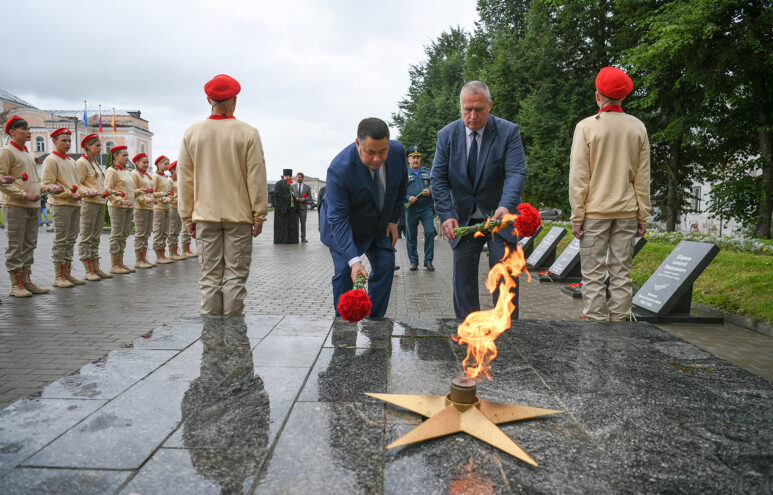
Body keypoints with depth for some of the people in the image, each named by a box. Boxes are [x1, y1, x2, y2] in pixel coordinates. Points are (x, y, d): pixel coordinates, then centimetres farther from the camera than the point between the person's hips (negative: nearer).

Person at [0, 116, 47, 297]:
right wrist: (24, 195, -17)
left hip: (32, 206, 8)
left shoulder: (28, 153, 20)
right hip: (14, 206, -8)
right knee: (15, 246, -4)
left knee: (29, 245, 9)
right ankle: (15, 285, 0)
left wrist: (37, 194, 10)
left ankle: (26, 281, 15)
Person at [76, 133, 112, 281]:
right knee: (86, 238, -4)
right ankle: (88, 271, -3)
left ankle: (96, 268, 12)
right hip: (88, 202, -8)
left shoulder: (95, 163, 21)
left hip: (100, 202, 8)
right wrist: (92, 192, -23)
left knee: (96, 237, 9)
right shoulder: (81, 162, -4)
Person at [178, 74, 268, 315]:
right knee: (235, 275, 4)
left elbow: (185, 180, 6)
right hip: (239, 215, -2)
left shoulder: (192, 133, 3)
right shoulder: (248, 133, -6)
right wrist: (259, 216, 1)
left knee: (210, 276, 8)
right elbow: (257, 178, -5)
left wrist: (188, 218, 13)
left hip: (205, 216, 3)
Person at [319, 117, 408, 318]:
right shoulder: (339, 169, -35)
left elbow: (400, 187, 2)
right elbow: (338, 219, -34)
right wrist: (354, 260, -41)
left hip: (379, 224, 5)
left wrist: (393, 220, 1)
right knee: (344, 271, -11)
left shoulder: (397, 151, -19)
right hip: (344, 226, -4)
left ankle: (375, 321, 10)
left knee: (385, 265, -1)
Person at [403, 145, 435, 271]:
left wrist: (429, 192, -8)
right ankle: (413, 261, 16)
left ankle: (428, 261, 2)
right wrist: (408, 198, -15)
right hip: (411, 209, -1)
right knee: (411, 236, 4)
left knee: (430, 232, -9)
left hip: (426, 208, 1)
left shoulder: (427, 172, 14)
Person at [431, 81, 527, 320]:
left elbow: (516, 173, -19)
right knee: (463, 277, 5)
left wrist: (506, 206, -38)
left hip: (501, 217, -2)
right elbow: (438, 179, -4)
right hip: (464, 220, 2)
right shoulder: (447, 135, -2)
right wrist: (447, 215, -18)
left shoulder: (509, 132, -9)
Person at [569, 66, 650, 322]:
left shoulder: (586, 126, -7)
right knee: (621, 273, 9)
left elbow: (578, 177, -8)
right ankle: (619, 319, 13)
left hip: (594, 212, -4)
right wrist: (643, 216, 12)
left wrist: (577, 217, -4)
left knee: (593, 275, 1)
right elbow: (642, 177, 7)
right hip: (627, 212, 4)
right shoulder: (638, 127, 5)